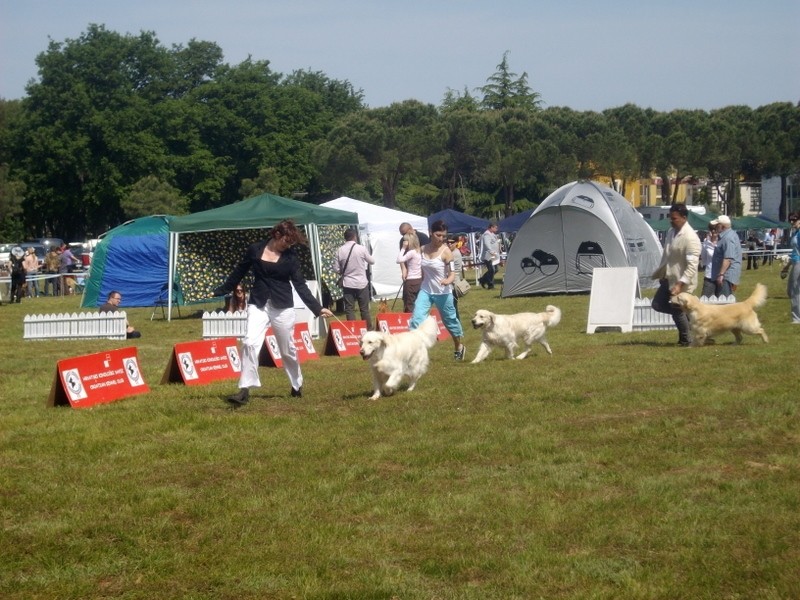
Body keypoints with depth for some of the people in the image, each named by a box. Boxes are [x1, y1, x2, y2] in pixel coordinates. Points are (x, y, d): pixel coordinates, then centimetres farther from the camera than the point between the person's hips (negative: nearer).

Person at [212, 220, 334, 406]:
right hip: (258, 305, 0)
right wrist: (219, 292, 14)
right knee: (250, 343, -17)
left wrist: (317, 308, -7)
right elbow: (238, 273, 9)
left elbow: (300, 285, -1)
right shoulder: (254, 250, -2)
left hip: (282, 307, 0)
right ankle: (244, 390, -15)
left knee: (288, 349, 11)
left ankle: (297, 385, 34)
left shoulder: (290, 256, -1)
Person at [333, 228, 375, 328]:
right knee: (364, 308, 7)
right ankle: (368, 328, 12)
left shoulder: (340, 250, -6)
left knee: (349, 309, 5)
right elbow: (372, 261, 3)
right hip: (361, 282, -1)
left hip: (347, 283, 1)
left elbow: (336, 268, -1)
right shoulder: (361, 248, -10)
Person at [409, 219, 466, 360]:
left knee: (450, 320, 14)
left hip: (443, 293, -3)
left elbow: (452, 273, -20)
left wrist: (448, 280, -41)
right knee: (417, 318, -14)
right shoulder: (423, 249, -2)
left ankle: (459, 347, 38)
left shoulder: (445, 251, -16)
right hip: (425, 290, 3)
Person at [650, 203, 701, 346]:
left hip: (681, 282, -9)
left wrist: (680, 284, -33)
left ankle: (685, 340, 21)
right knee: (658, 305, 13)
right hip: (668, 278, 9)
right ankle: (686, 314, 25)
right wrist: (660, 273, 22)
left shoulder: (690, 237, -24)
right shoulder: (671, 231, 3)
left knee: (678, 311, 2)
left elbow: (692, 265, -28)